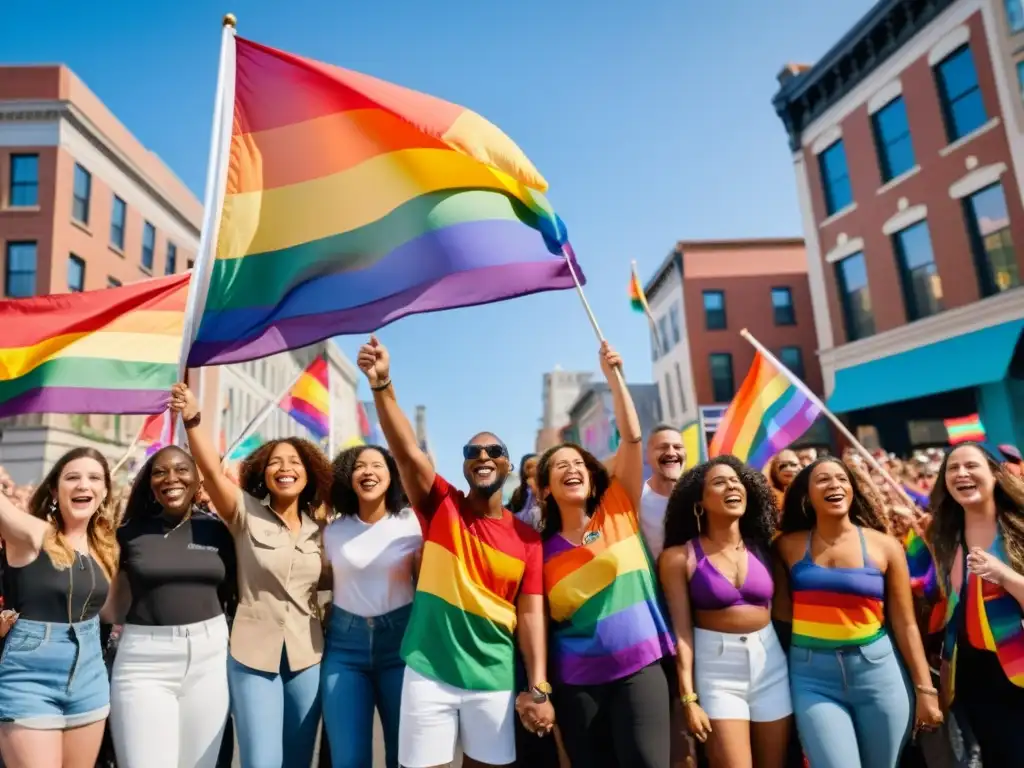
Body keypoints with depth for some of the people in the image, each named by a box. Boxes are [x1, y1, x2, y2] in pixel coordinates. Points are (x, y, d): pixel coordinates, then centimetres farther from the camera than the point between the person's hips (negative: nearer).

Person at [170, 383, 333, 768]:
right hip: (253, 656, -3)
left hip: (307, 657, 3)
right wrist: (191, 418, -34)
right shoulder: (246, 514, -6)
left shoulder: (317, 526, 5)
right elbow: (212, 471, -22)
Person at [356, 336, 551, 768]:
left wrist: (538, 688, -8)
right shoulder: (441, 507, -3)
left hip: (494, 679, 1)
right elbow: (407, 451, -18)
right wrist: (382, 385, -32)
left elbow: (531, 613, -1)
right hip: (429, 674, -1)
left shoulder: (526, 537, 0)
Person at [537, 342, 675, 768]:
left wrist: (613, 375, -11)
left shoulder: (618, 512, 0)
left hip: (640, 670, -1)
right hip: (577, 682, 2)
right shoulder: (543, 549, 3)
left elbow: (632, 437, -8)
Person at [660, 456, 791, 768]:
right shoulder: (680, 556, -9)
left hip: (771, 663, 4)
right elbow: (681, 630, -9)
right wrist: (688, 698, -11)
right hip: (716, 667, -4)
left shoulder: (762, 547, 2)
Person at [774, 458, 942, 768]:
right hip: (813, 674, -1)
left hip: (878, 670, 1)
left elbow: (905, 624, 4)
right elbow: (781, 610, 5)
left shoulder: (884, 546, 1)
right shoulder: (789, 546, 1)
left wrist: (925, 688, 3)